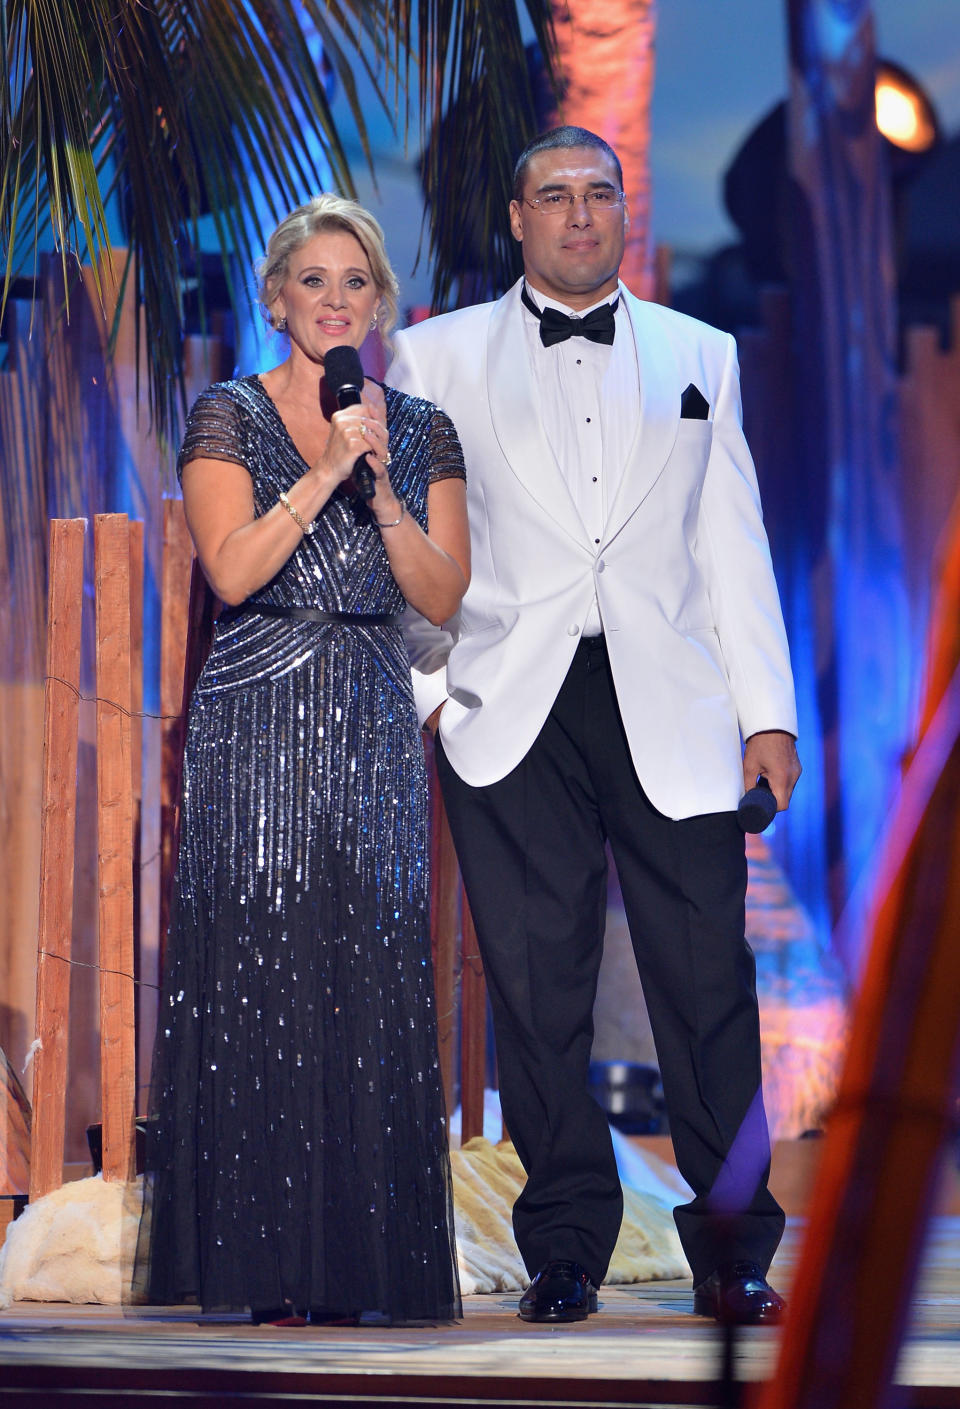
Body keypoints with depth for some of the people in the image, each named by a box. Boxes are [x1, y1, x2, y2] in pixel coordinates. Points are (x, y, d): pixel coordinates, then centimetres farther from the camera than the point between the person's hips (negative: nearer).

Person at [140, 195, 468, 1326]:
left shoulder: (422, 433, 12)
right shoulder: (230, 416, 3)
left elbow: (442, 596, 4)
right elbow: (232, 570, -9)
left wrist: (379, 489, -8)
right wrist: (324, 473, -15)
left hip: (373, 726, 3)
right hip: (257, 723, -3)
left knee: (373, 987, -1)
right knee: (257, 979, -5)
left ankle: (366, 1265, 4)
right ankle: (264, 1272, -2)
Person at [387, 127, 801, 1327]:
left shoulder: (699, 355, 16)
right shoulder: (438, 357, 12)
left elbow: (734, 542, 14)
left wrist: (769, 710, 8)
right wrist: (420, 684, 0)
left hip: (671, 709, 1)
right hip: (510, 710, 0)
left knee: (708, 980, -4)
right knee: (535, 985, 0)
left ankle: (732, 1249, 5)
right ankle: (565, 1248, 10)